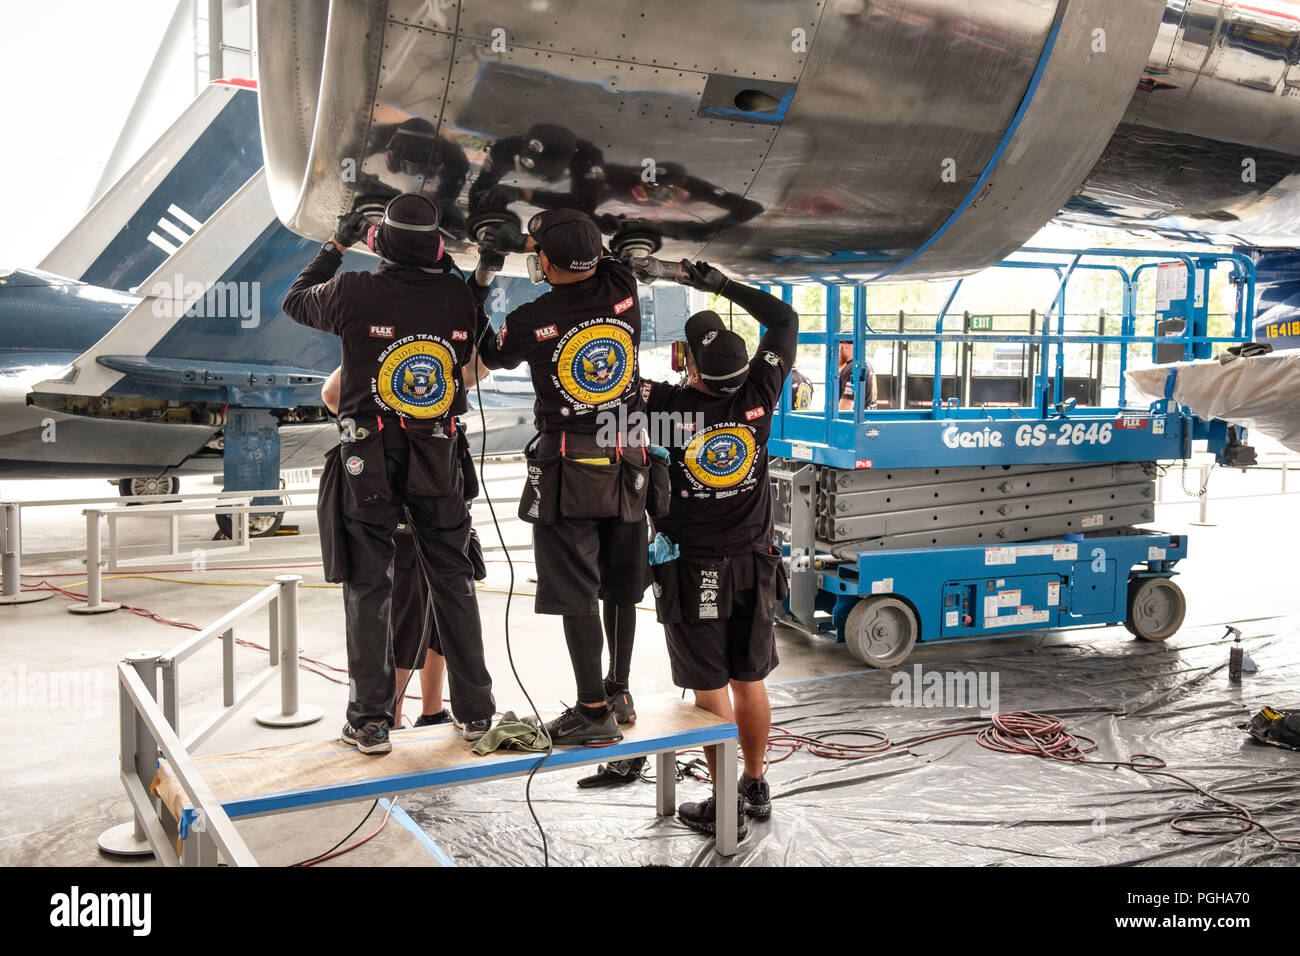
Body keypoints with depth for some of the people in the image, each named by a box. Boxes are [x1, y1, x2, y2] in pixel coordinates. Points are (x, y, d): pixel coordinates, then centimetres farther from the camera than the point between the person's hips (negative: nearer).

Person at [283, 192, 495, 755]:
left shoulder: (355, 293, -9)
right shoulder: (458, 297, -4)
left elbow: (296, 302, 11)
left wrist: (334, 246, 24)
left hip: (369, 460, -2)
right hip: (439, 456, 2)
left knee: (368, 585, 6)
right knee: (453, 579, 12)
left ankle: (370, 719, 8)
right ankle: (475, 709, 19)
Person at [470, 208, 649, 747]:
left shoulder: (532, 321, -14)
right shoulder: (623, 292, -3)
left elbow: (488, 355, 9)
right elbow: (603, 261, 23)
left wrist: (480, 281, 18)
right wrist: (543, 236, 21)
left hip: (567, 469, -5)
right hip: (627, 461, 5)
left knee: (577, 592, 1)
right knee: (621, 586, 16)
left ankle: (594, 713, 4)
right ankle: (619, 692, 31)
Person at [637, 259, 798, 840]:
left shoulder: (667, 406, -17)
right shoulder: (757, 398, -8)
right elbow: (784, 319, 6)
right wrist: (721, 284, 8)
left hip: (692, 569, -4)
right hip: (754, 566, 4)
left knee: (711, 690, 4)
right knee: (749, 681, 16)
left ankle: (724, 804, 12)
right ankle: (755, 787, 30)